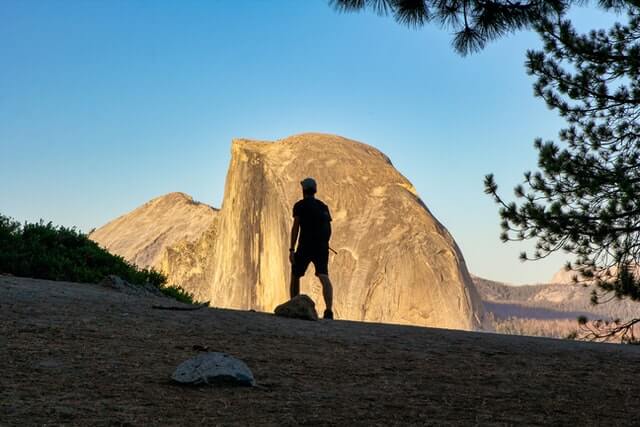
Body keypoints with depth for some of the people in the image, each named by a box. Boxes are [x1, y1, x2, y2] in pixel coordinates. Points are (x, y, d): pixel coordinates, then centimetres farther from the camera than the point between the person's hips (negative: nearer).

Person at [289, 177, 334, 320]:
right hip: (322, 247, 4)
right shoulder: (323, 206, 16)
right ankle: (329, 310, -29)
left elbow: (296, 227, -9)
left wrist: (292, 249, -11)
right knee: (324, 277, -10)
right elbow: (329, 228, 17)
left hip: (305, 246, -3)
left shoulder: (300, 205, 0)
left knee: (295, 275, 16)